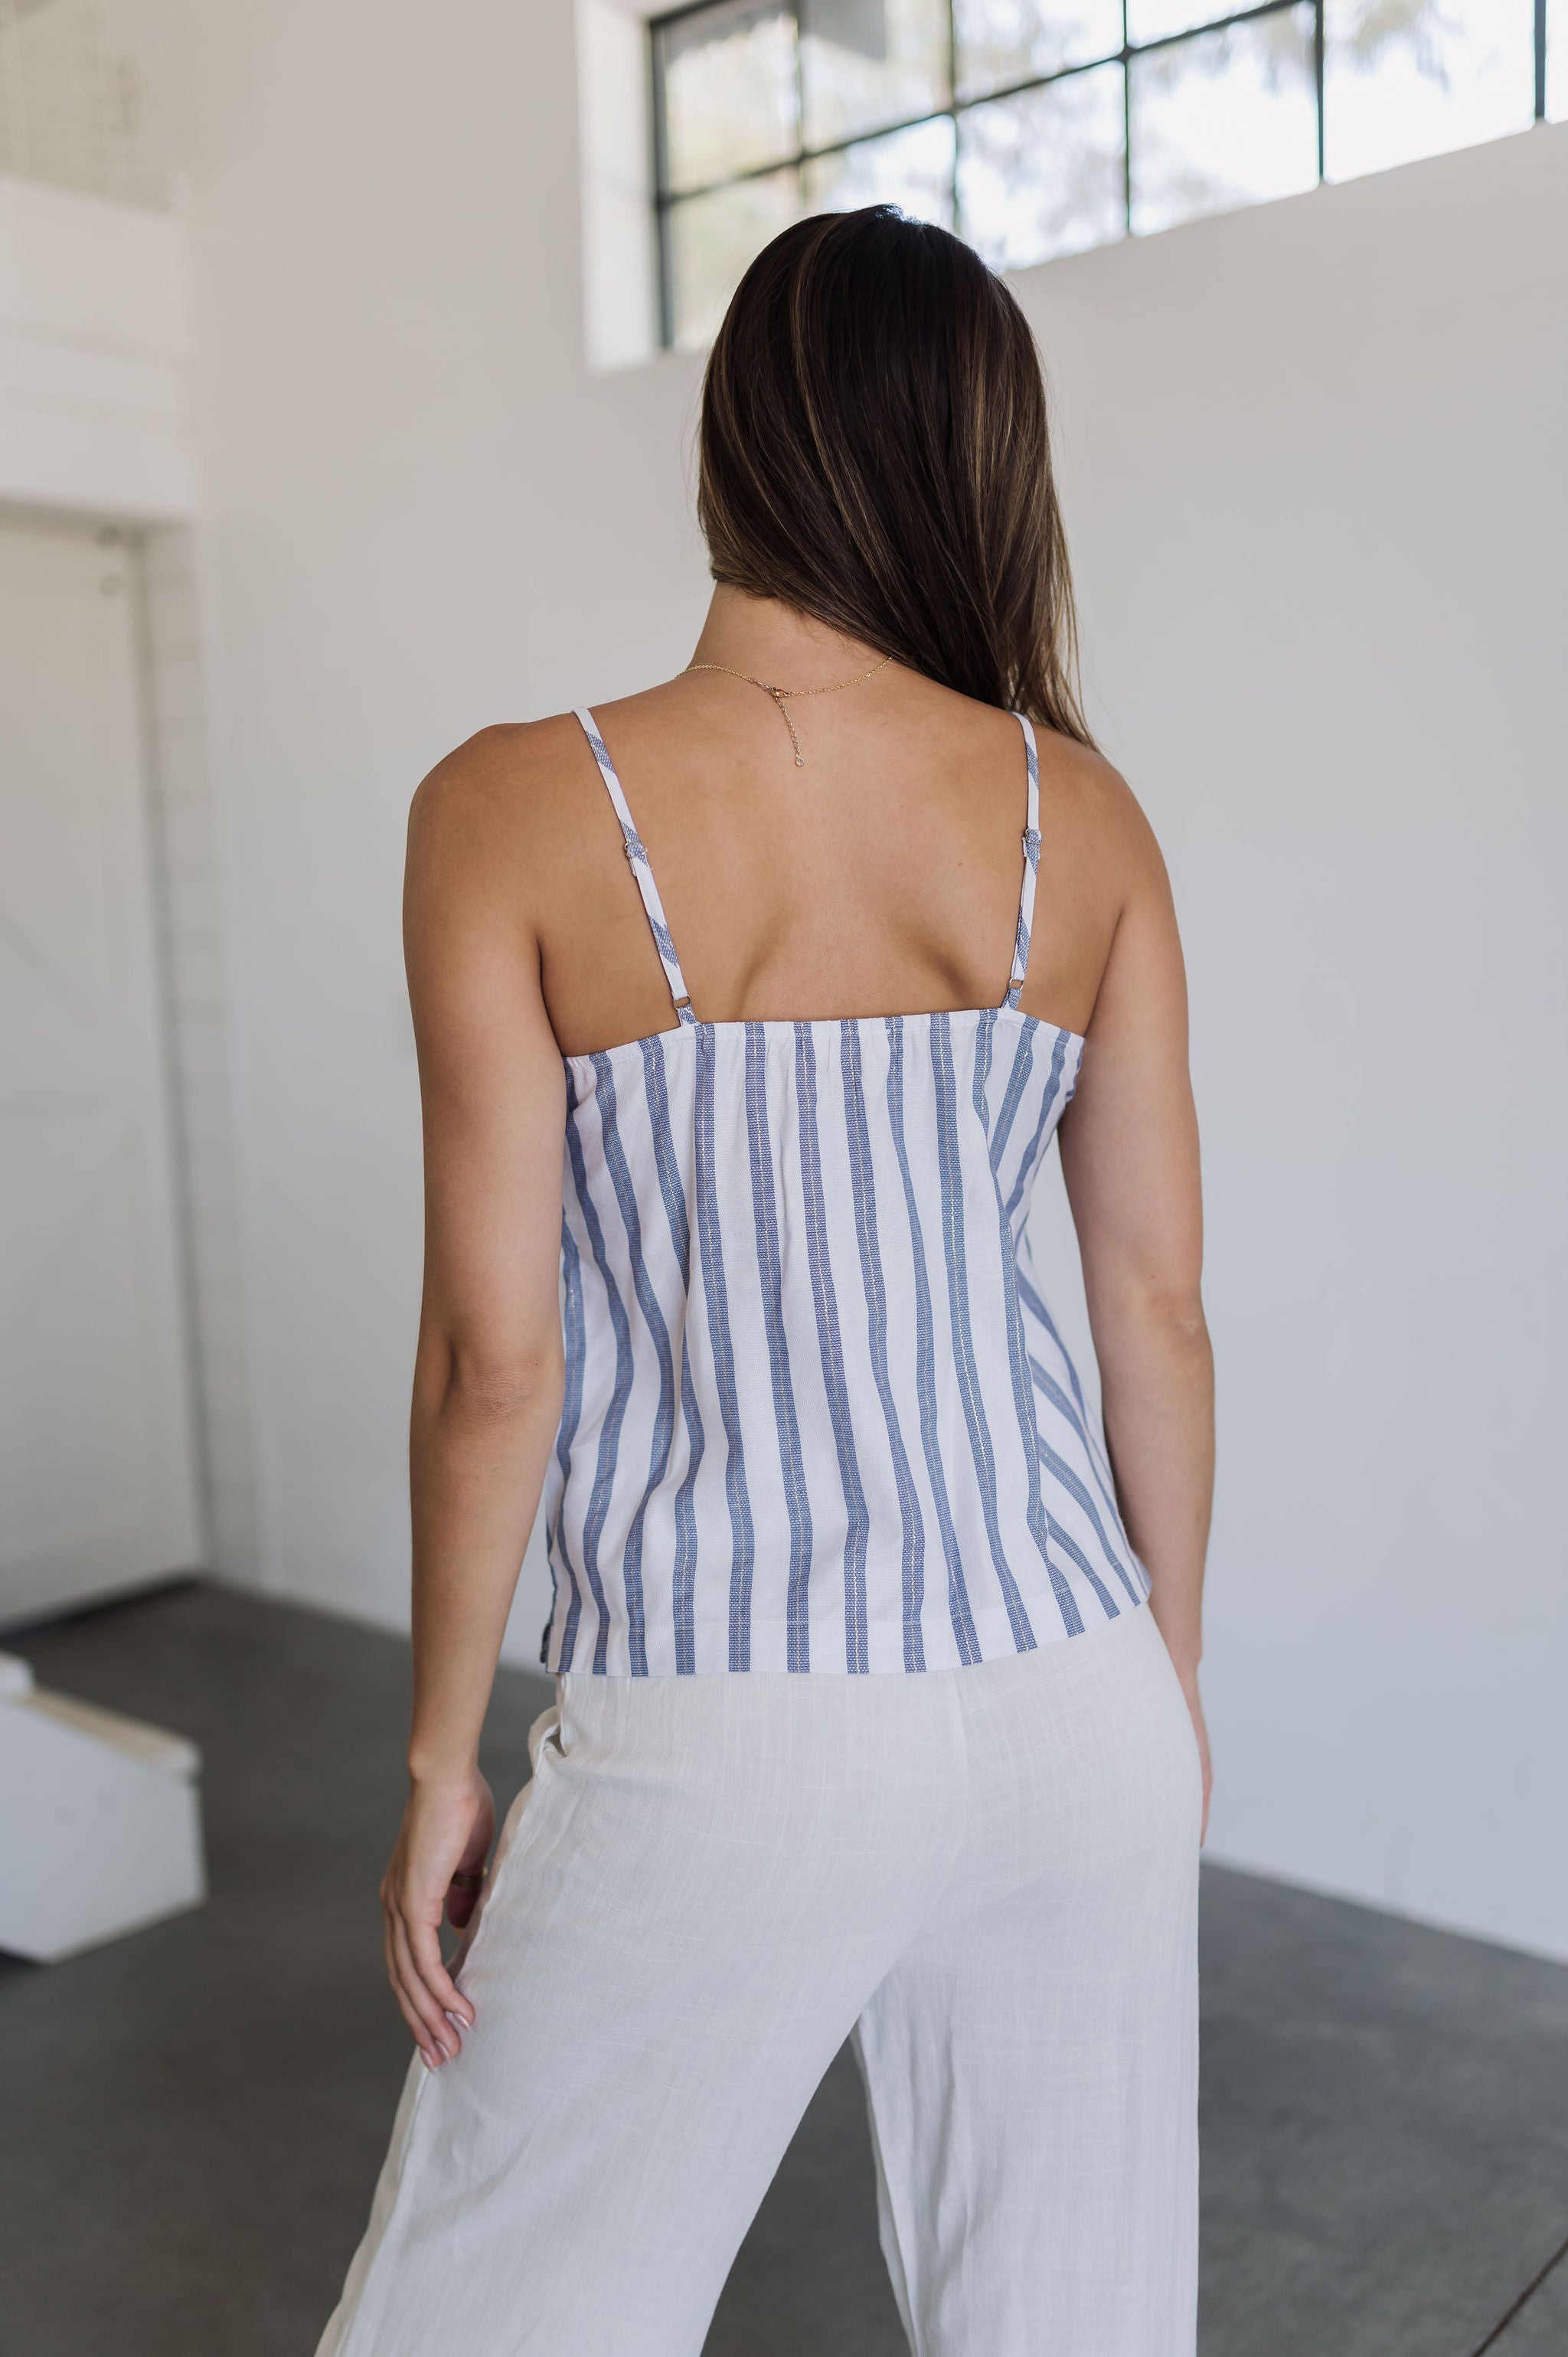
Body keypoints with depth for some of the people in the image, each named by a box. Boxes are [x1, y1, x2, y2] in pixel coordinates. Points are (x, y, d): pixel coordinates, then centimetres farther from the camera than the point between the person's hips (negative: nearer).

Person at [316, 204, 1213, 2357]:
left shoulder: (515, 814, -11)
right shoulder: (1080, 813, -1)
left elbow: (495, 1357, -10)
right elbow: (1160, 1313, 2)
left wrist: (440, 1762, 3)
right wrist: (1171, 1682, 15)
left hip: (720, 1751, -3)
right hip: (1070, 1701, 4)